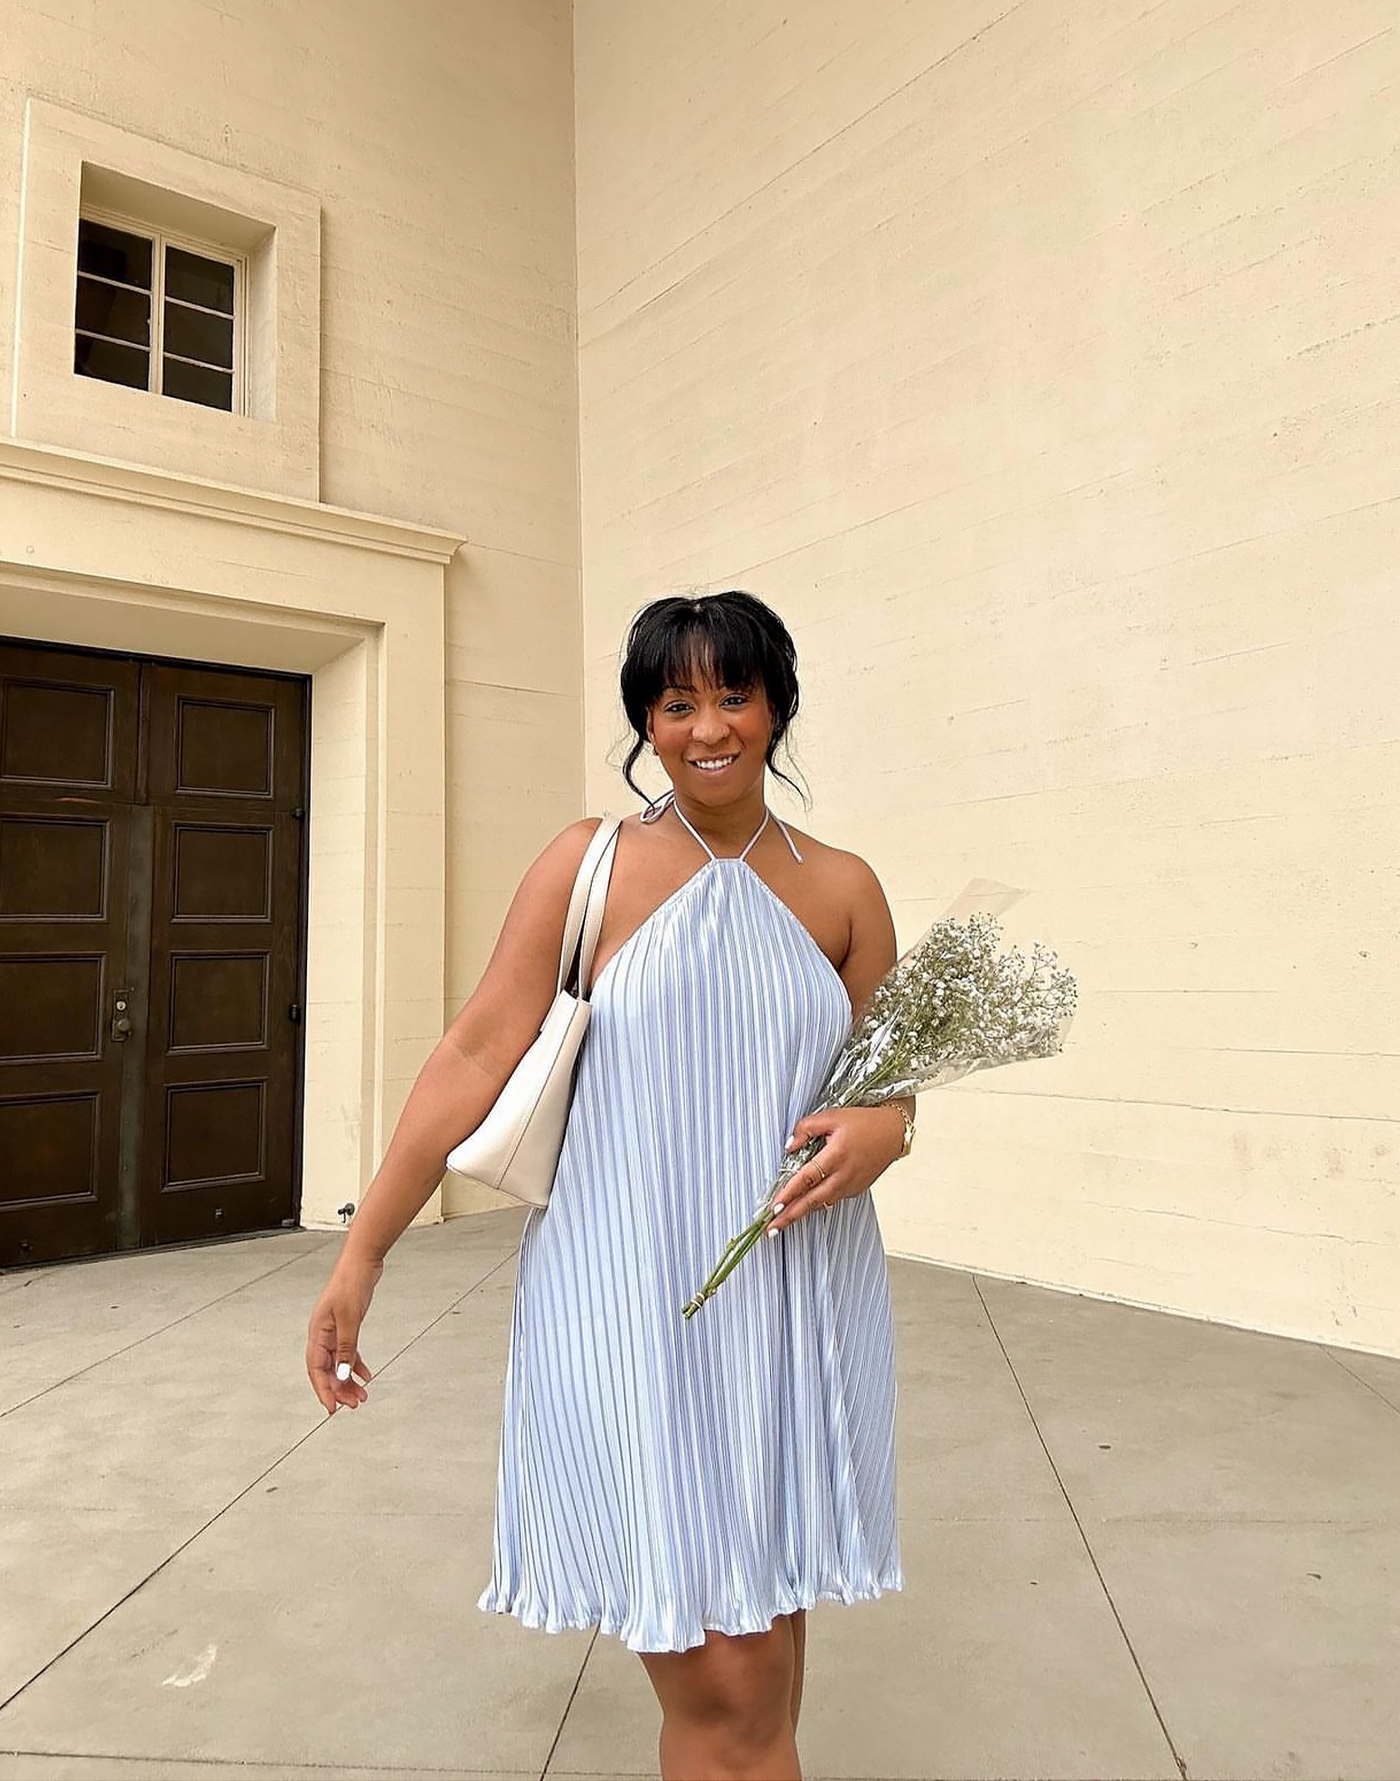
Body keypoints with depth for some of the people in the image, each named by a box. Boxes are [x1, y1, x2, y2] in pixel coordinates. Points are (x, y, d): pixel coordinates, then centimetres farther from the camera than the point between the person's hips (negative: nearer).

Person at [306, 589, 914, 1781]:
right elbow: (477, 1054, -5)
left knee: (766, 1631, 14)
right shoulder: (589, 865, -3)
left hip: (798, 1312, 3)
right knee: (720, 1681, 1)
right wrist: (362, 1250, -5)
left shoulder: (843, 888, 6)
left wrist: (881, 1132, -9)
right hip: (631, 1312, -3)